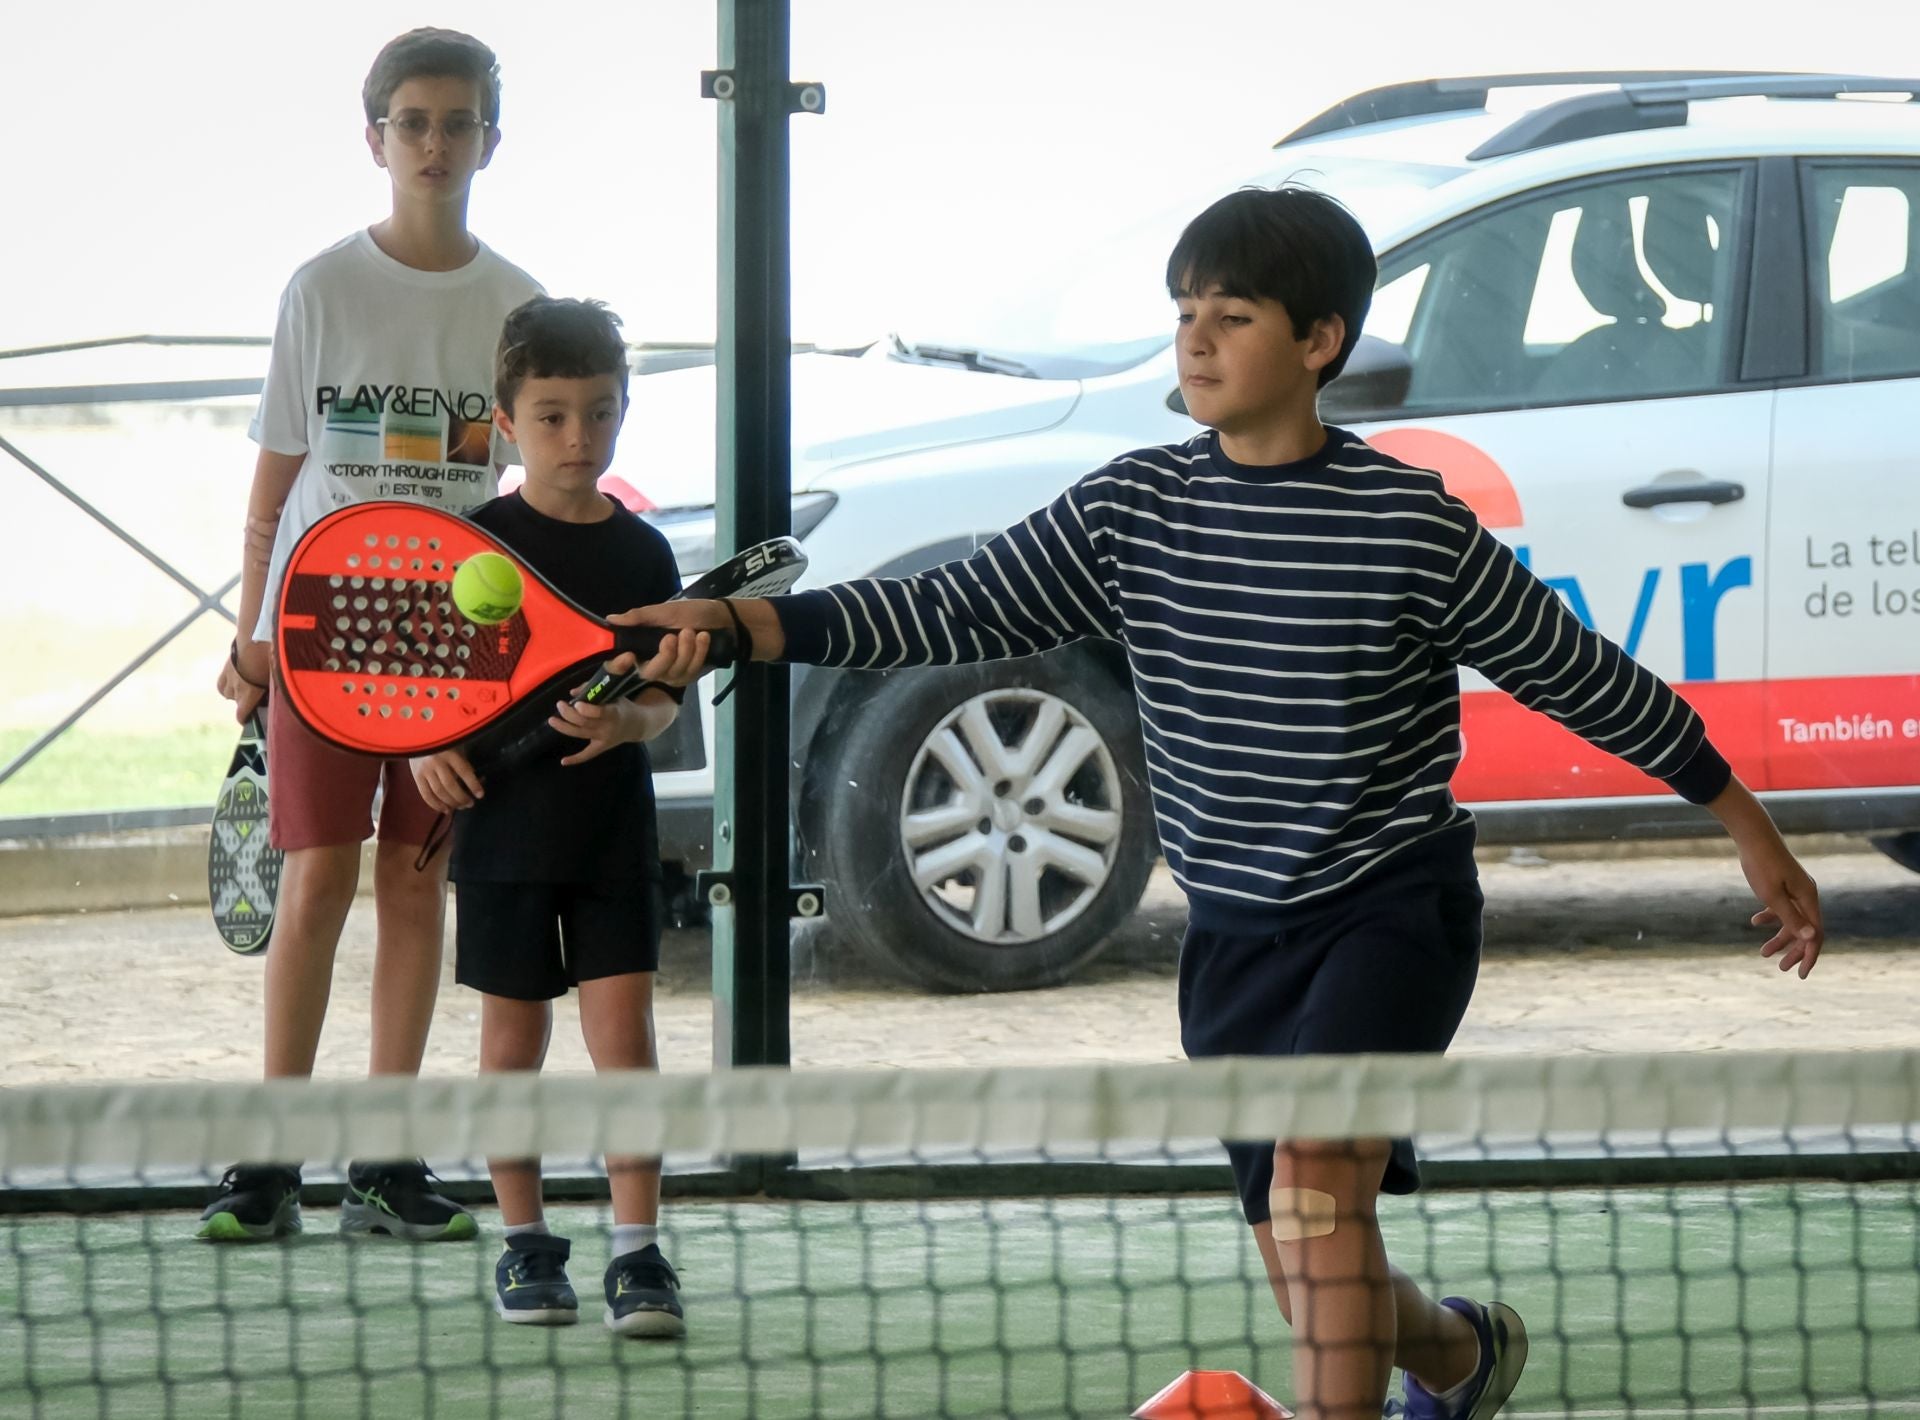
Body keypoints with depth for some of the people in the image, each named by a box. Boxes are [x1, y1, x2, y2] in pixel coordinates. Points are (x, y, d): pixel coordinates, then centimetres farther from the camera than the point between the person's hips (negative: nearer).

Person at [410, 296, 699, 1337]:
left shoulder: (641, 552, 2)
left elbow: (664, 701, 4)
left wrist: (627, 723, -17)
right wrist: (429, 745, -11)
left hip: (612, 828, 0)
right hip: (504, 821, 0)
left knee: (623, 1030, -6)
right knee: (513, 1039, 7)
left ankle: (638, 1252, -6)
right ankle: (524, 1243, 19)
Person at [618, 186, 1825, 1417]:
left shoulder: (1410, 524, -11)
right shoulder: (1129, 511, 0)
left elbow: (1586, 679, -3)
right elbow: (953, 613, -5)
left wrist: (1754, 835, 3)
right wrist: (736, 621, -18)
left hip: (1392, 909, -5)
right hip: (1236, 932, 5)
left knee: (1318, 1173, -29)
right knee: (1320, 1290, 11)